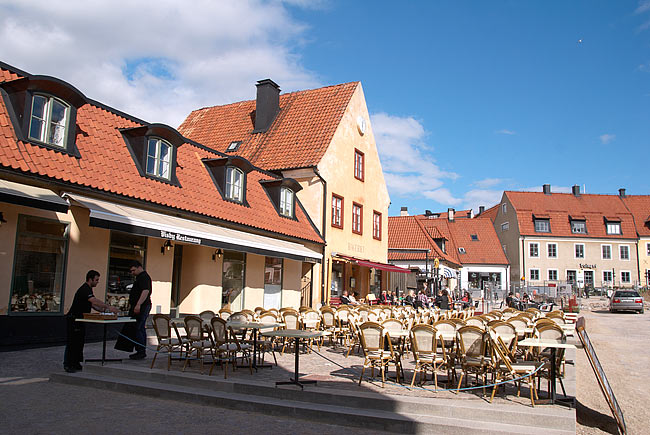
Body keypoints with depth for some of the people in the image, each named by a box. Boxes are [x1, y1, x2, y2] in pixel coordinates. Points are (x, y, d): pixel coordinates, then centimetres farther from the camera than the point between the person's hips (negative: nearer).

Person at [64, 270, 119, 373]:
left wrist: (104, 310, 1)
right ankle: (67, 365, 2)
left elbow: (93, 304, 15)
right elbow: (95, 301, -36)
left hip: (80, 319, 10)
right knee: (72, 342, -5)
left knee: (80, 342, 11)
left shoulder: (88, 289, 12)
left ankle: (76, 363, 17)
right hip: (73, 319, -10)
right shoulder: (84, 290, -21)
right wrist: (109, 307, -40)